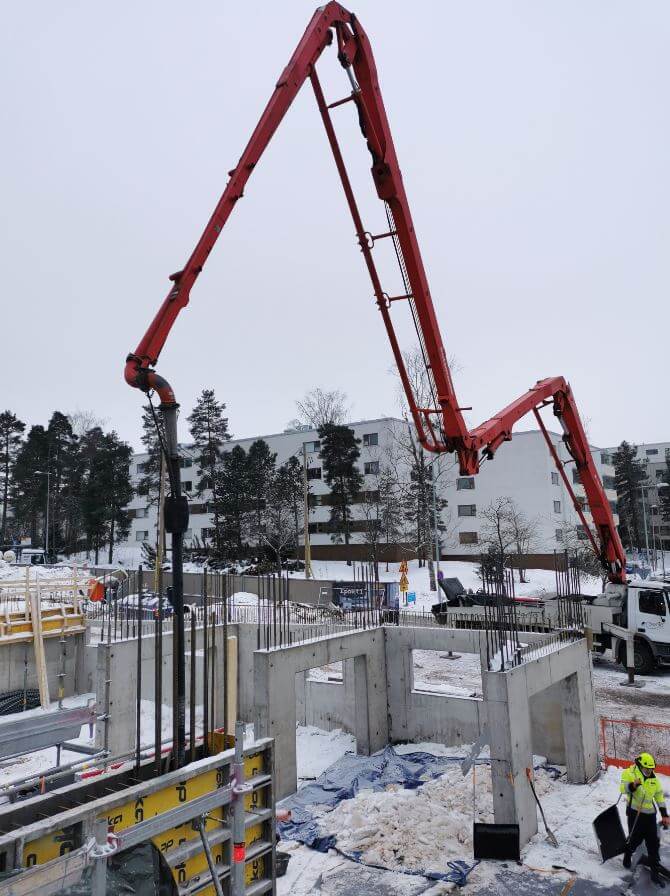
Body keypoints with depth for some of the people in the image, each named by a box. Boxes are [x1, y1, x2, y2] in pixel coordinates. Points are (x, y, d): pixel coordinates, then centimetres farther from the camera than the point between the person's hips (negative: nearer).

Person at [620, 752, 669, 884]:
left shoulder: (653, 778, 3)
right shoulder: (630, 773, -14)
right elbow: (623, 788, -23)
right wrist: (633, 785, -44)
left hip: (650, 814, 5)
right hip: (635, 813, -5)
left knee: (654, 843, 6)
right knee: (635, 839, 4)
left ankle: (654, 871, 17)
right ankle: (628, 854, 35)